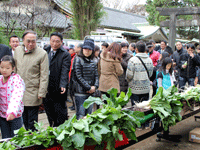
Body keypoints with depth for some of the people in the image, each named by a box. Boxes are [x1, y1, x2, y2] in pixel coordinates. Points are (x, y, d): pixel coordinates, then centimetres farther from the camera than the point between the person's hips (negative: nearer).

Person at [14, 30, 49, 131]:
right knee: (24, 120, 14)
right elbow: (14, 69, 17)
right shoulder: (17, 50, 7)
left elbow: (44, 75, -8)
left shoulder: (42, 54, -9)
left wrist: (41, 93, -11)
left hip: (33, 94, -5)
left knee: (32, 122, 2)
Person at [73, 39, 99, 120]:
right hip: (80, 92, -6)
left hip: (91, 92, 6)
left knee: (89, 115, 11)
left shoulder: (92, 62, 13)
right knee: (81, 115, -4)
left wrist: (95, 86, -7)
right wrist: (89, 88, -12)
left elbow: (96, 76, 12)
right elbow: (79, 76, -11)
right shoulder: (78, 60, -5)